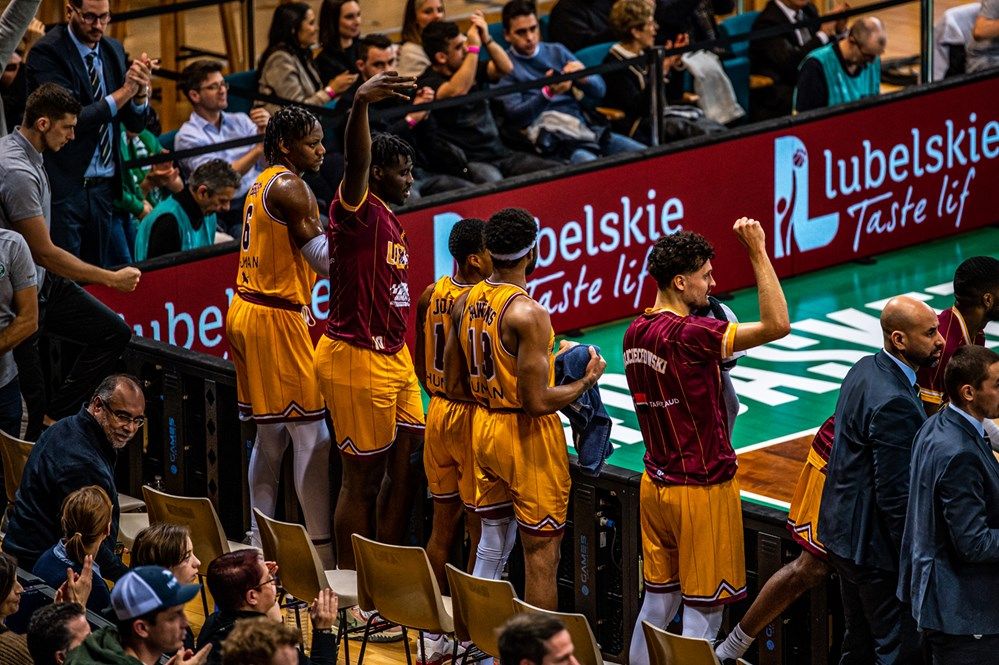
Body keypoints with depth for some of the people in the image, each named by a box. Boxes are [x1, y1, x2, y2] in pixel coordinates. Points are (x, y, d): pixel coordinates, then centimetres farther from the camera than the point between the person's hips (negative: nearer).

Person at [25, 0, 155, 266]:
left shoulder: (113, 50, 9)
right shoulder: (47, 52, -10)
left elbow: (136, 123, 10)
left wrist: (141, 90, -11)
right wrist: (126, 90, -17)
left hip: (103, 185, 6)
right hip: (64, 188, -6)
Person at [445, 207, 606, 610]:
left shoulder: (465, 302, 1)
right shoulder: (528, 314, -23)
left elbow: (454, 385, 9)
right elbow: (538, 402, -24)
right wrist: (587, 381, -10)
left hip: (484, 427, 8)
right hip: (528, 438, -8)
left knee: (492, 542, 19)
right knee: (541, 554, 1)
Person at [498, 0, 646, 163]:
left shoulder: (557, 52, 19)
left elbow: (599, 90, 16)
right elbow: (516, 116, -7)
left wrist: (583, 77, -8)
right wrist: (548, 93, -22)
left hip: (583, 127, 6)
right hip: (552, 140, -6)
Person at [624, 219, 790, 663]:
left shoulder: (635, 333, 4)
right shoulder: (689, 334, -22)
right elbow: (777, 325, -27)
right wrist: (758, 252, -25)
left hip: (656, 485, 8)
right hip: (702, 489, -8)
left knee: (657, 602, 15)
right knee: (701, 612, 0)